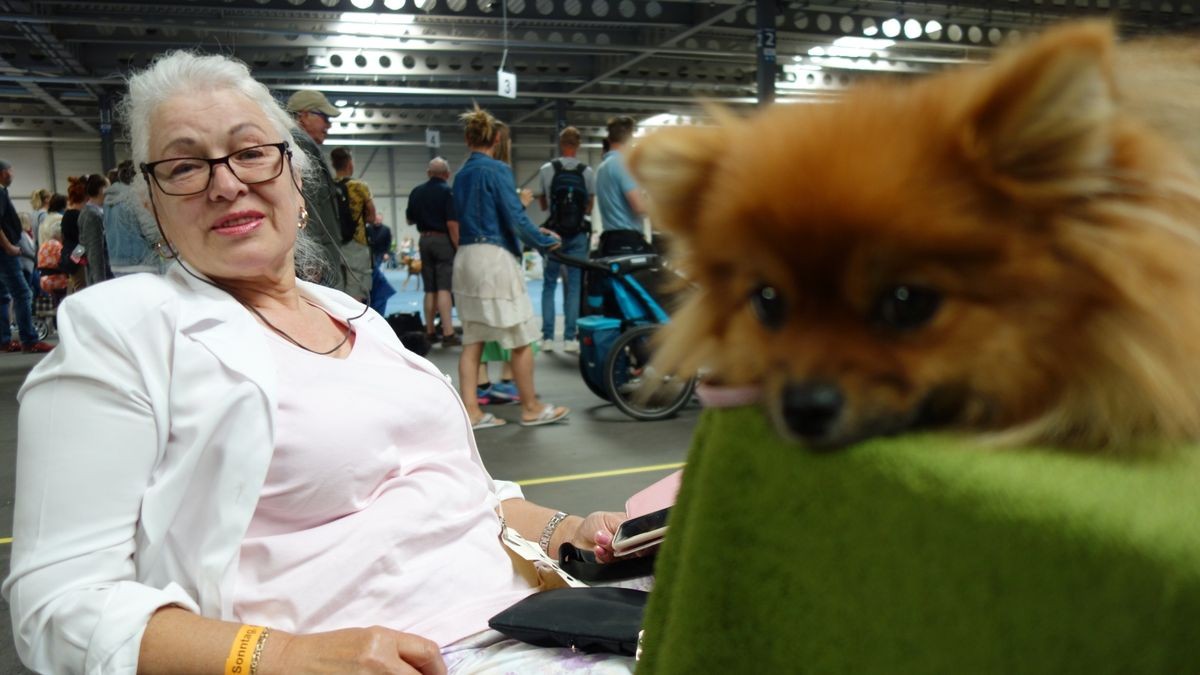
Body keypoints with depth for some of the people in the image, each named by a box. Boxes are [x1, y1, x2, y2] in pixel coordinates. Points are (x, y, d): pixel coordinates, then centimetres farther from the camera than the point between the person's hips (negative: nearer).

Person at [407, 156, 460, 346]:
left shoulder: (416, 192, 8)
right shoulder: (448, 192, -9)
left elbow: (409, 220, 17)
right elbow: (452, 224, -16)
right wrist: (458, 247, -11)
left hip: (425, 240, 6)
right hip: (443, 240, -6)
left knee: (430, 289, 12)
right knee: (444, 288, -10)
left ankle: (430, 332, 16)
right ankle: (448, 333, -14)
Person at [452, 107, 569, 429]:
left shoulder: (461, 175, 14)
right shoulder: (497, 170, -9)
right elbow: (515, 218, -14)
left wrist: (534, 232, 22)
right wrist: (546, 241, 1)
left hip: (466, 257, 8)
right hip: (495, 257, -8)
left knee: (472, 339, 9)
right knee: (521, 338, 3)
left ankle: (471, 411, 9)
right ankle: (531, 409, 12)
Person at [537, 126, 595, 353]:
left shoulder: (546, 170, -2)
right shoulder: (588, 172, -1)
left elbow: (543, 204, 9)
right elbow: (590, 207, 8)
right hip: (578, 234, 0)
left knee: (549, 285, 7)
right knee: (574, 286, 4)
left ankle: (548, 337, 5)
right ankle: (569, 338, 4)